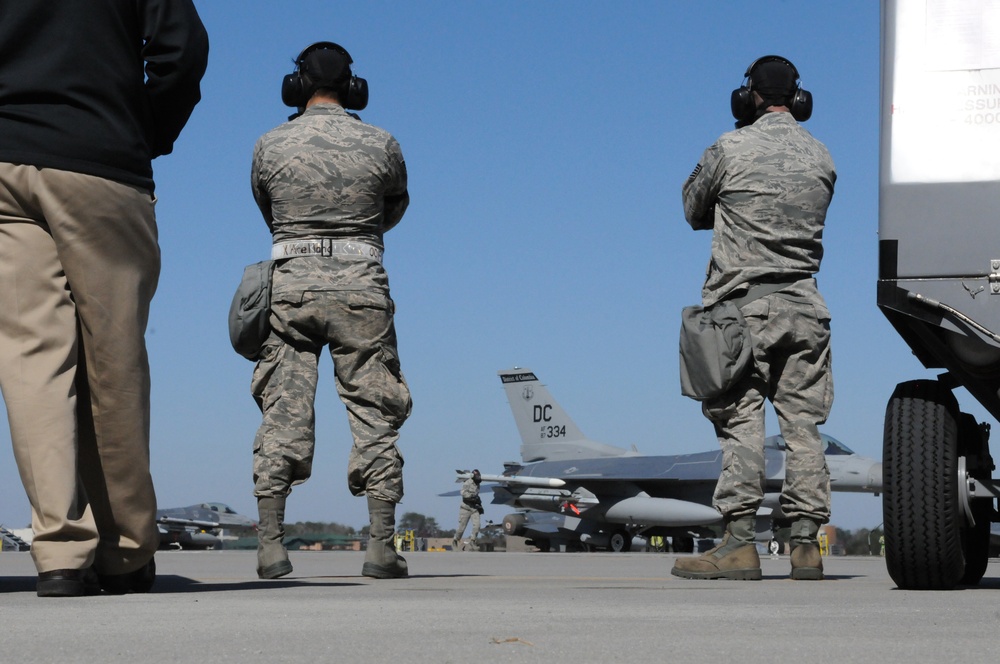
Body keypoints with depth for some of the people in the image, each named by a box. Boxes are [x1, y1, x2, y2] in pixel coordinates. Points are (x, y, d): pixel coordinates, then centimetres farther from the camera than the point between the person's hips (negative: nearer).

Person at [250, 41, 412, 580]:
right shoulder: (382, 145, 2)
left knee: (282, 410, 3)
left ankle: (270, 545, -1)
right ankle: (381, 547, 1)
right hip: (360, 287, 0)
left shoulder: (269, 146, 3)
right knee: (374, 416, 4)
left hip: (289, 283, 1)